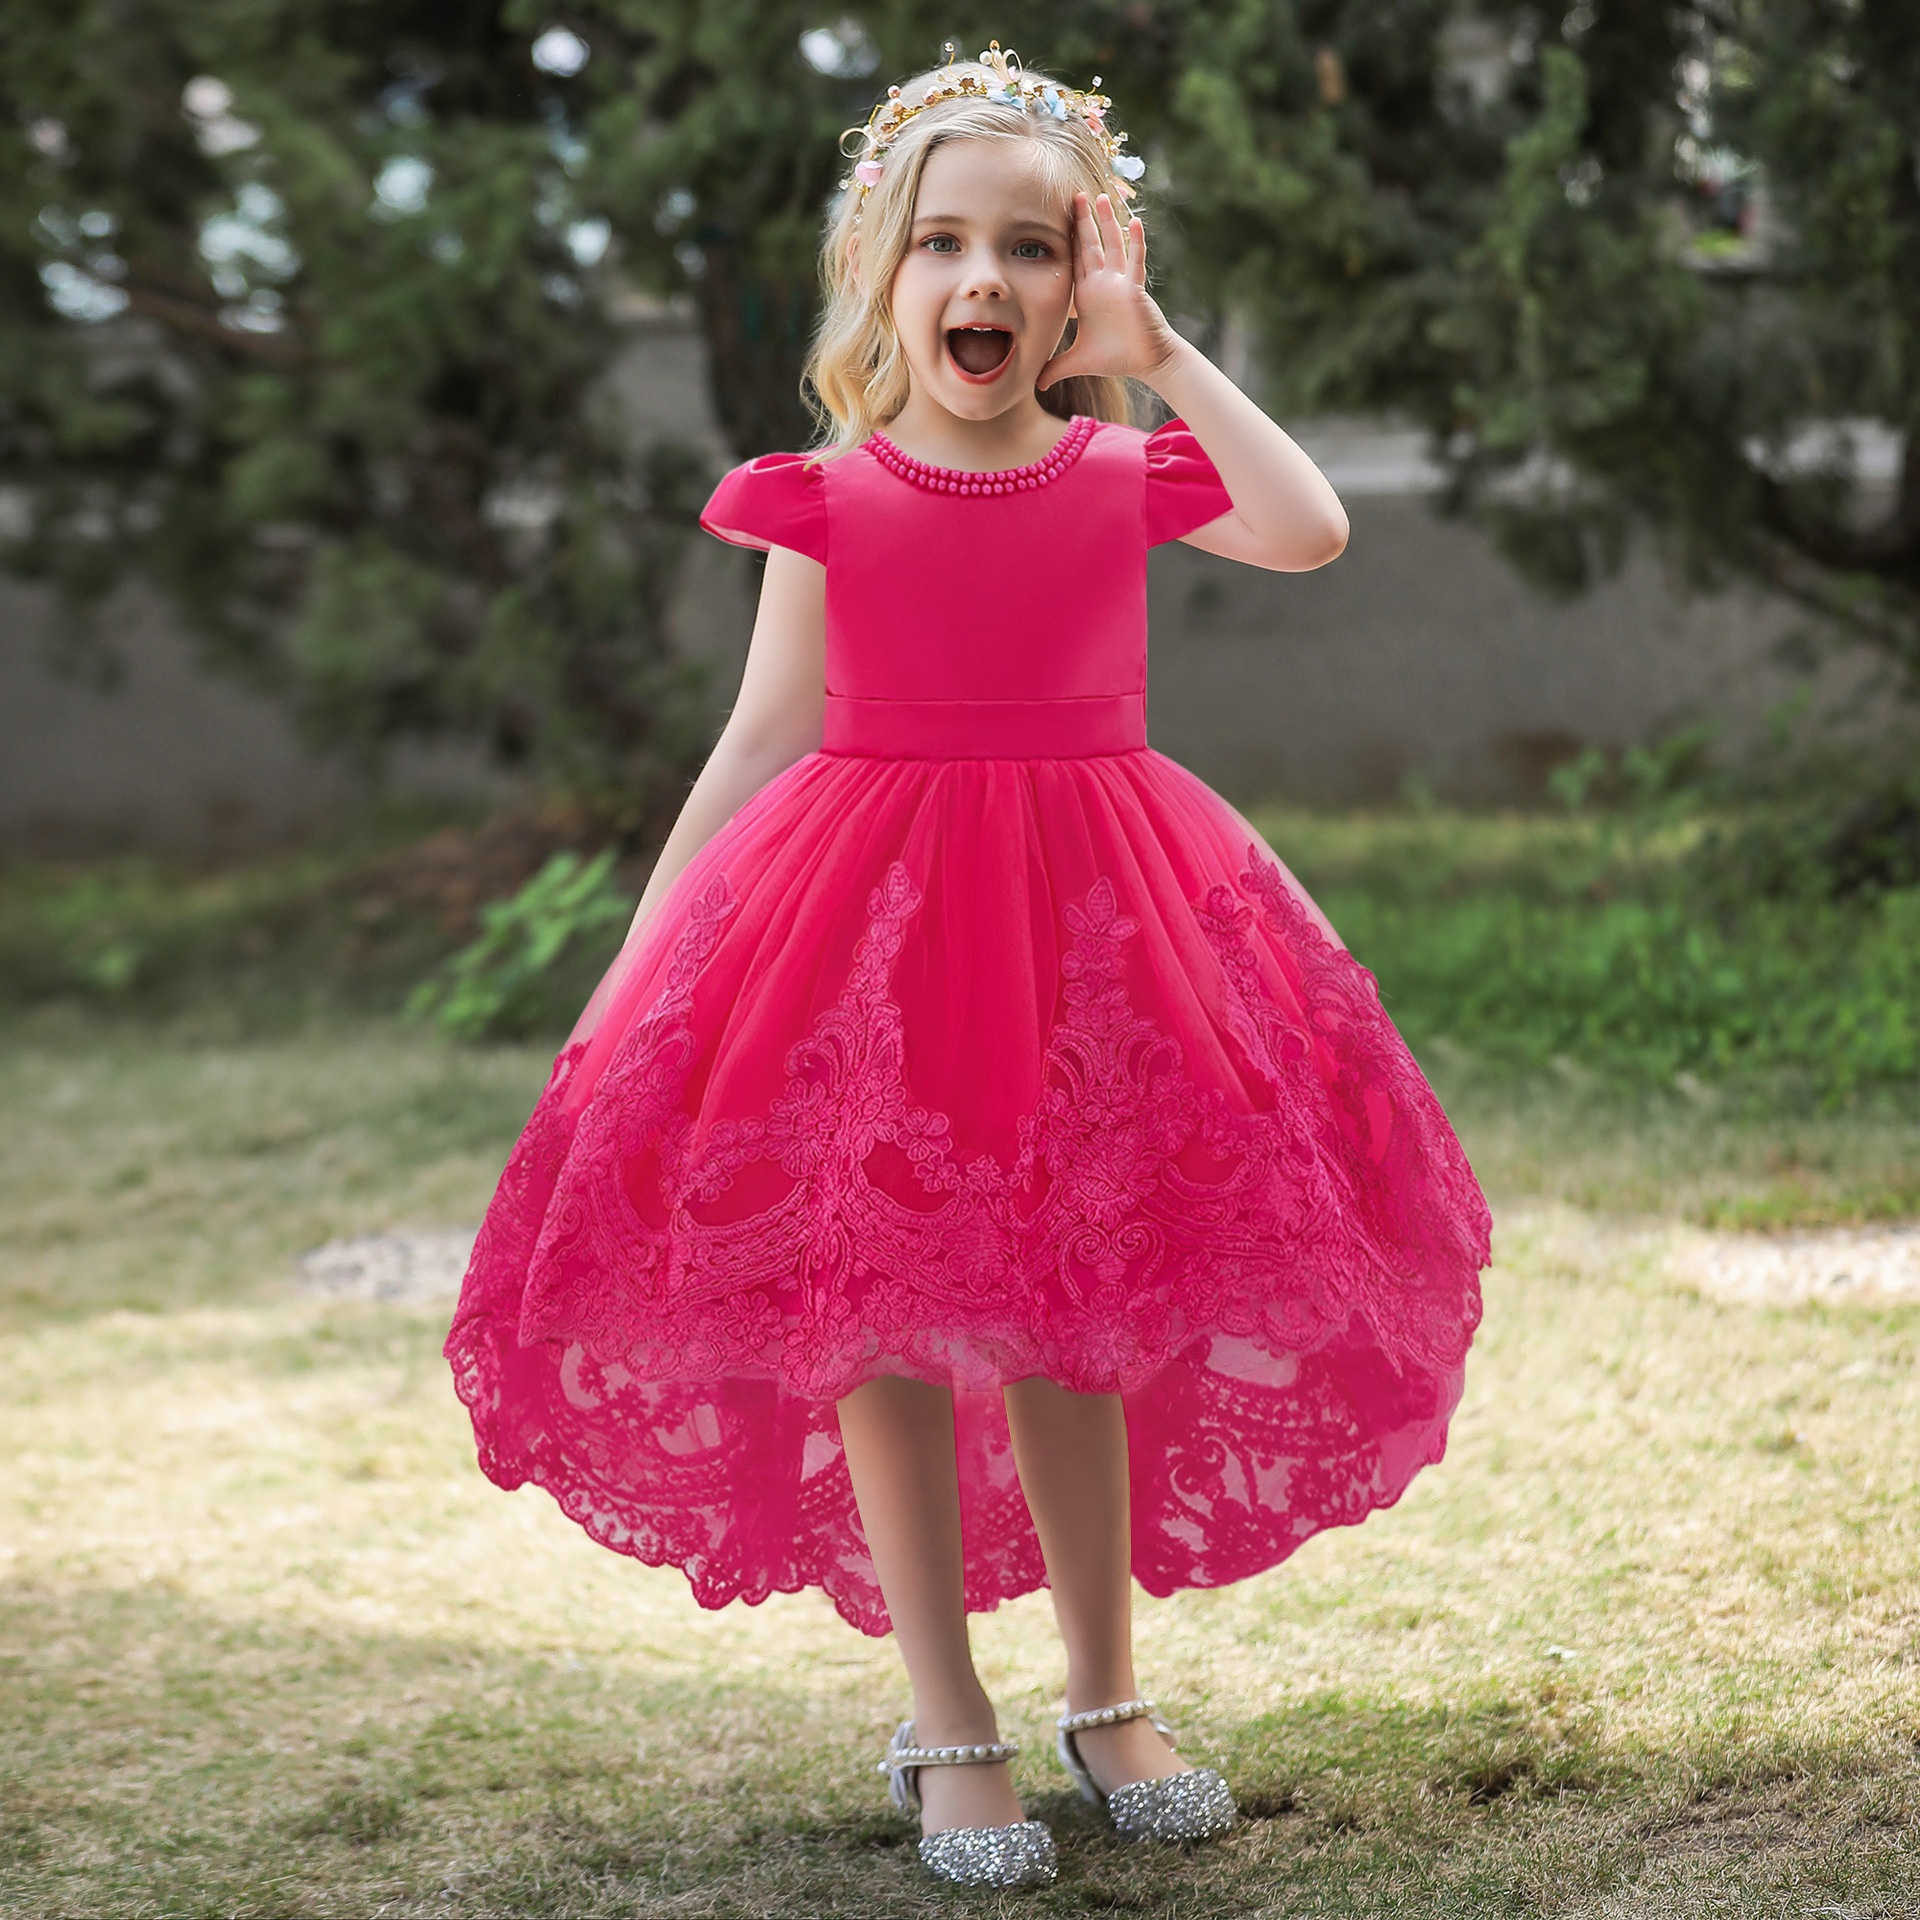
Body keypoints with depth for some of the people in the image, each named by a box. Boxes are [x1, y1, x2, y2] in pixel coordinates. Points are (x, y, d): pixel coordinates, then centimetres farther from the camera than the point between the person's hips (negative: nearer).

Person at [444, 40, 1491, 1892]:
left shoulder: (1124, 474, 3)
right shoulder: (826, 503, -1)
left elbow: (1309, 530, -15)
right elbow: (763, 742, 2)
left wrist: (1161, 349, -9)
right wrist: (635, 962, 0)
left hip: (1085, 924, 1)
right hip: (863, 930, -1)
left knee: (1066, 1320, 9)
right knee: (883, 1318, 1)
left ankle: (1107, 1696, 25)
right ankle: (946, 1730, 13)